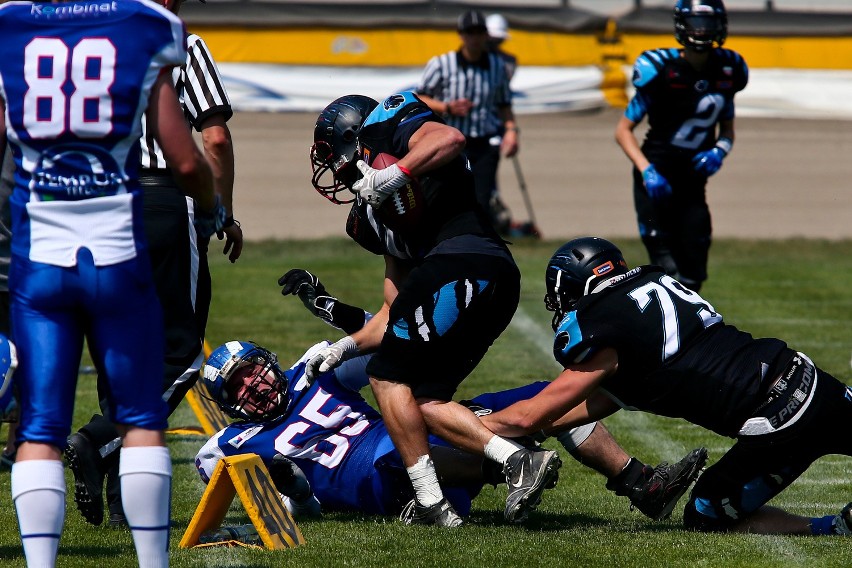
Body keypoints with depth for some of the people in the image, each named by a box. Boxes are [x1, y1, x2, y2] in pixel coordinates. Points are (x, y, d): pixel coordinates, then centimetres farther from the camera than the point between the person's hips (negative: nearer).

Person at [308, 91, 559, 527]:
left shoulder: (389, 125, 12)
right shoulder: (374, 215, 34)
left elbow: (450, 139, -12)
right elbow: (397, 311, 30)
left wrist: (392, 175, -13)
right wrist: (347, 346, 24)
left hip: (463, 261, -9)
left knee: (388, 377, 0)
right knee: (424, 400, 8)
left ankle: (431, 503, -3)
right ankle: (520, 459, -6)